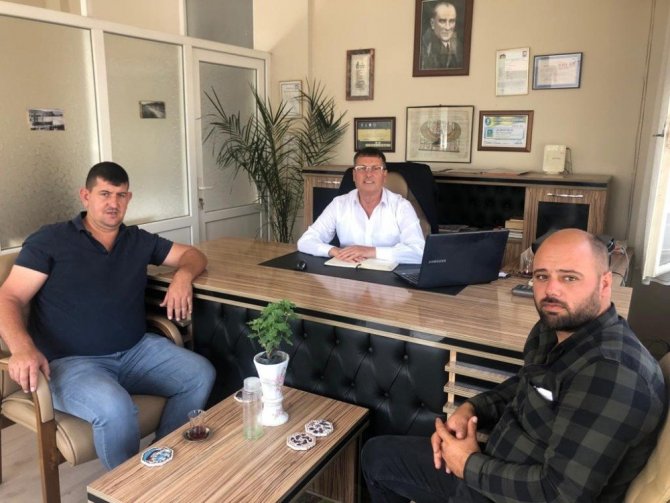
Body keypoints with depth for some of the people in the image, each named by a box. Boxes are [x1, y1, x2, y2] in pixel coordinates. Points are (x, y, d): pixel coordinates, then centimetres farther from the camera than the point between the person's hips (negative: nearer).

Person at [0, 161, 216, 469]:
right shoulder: (49, 241, 2)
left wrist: (183, 275, -5)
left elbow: (193, 255, 21)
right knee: (114, 407, -34)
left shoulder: (138, 241, 14)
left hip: (135, 351, 5)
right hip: (70, 361, -4)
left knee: (201, 374, -16)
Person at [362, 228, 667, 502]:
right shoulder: (553, 328, -1)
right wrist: (471, 408, -2)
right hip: (498, 468, 9)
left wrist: (472, 466, -19)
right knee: (377, 454, 16)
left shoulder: (612, 373, -31)